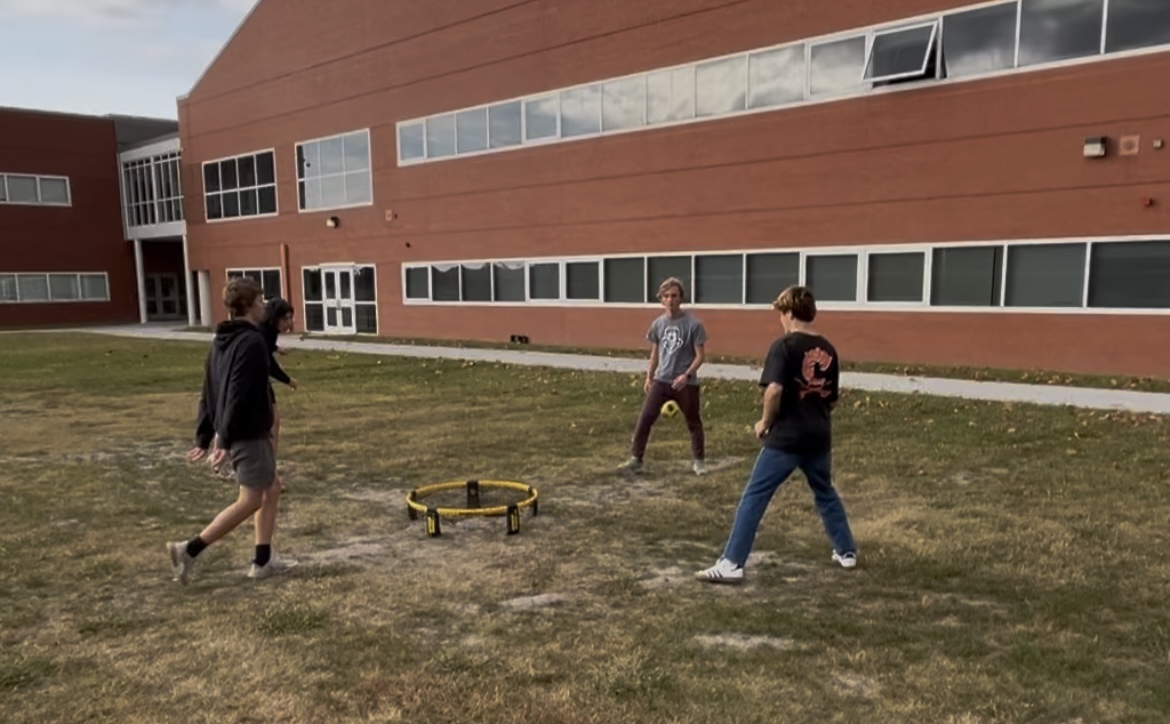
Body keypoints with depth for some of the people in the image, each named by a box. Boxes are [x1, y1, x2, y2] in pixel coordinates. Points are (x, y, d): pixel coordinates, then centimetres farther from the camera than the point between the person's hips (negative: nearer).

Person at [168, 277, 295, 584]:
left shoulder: (222, 340, 11)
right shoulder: (252, 342, -18)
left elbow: (208, 393, 13)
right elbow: (239, 395, -23)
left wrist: (204, 438, 15)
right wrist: (226, 441, -23)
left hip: (238, 434, 9)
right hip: (249, 434, -9)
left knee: (271, 492, 16)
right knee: (251, 501, 3)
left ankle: (263, 561, 19)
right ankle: (189, 549, 3)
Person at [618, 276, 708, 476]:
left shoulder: (693, 324, -11)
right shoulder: (658, 324, 4)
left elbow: (700, 355, -9)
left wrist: (686, 374, -22)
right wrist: (649, 377, 13)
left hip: (686, 383, -3)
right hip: (661, 380, 4)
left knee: (693, 423, 10)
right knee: (645, 418, -4)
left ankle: (697, 461, 27)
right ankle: (635, 459, 2)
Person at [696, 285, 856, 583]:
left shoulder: (784, 345, -10)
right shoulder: (828, 349, 9)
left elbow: (774, 389, -22)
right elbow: (831, 398, 15)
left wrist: (765, 422, -8)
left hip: (786, 438, -6)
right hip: (819, 437, 6)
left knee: (753, 497, -3)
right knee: (826, 494, 27)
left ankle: (731, 564, -7)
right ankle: (846, 552, 38)